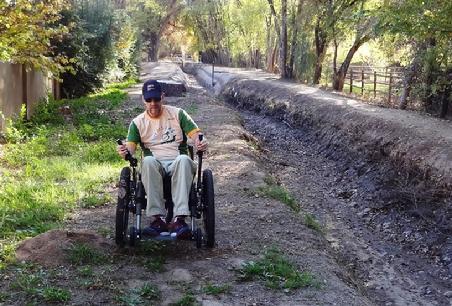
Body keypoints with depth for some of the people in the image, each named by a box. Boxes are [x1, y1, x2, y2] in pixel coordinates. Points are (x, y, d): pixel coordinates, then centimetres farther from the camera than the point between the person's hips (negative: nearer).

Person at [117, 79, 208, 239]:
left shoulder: (177, 114, 12)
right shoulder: (138, 122, 14)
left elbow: (195, 134, 3)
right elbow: (131, 146, 1)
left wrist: (200, 143, -22)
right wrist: (125, 151, -25)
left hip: (177, 163, 0)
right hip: (155, 165, 1)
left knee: (184, 160, -37)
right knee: (148, 161, -36)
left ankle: (179, 218, -46)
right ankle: (157, 218, -40)